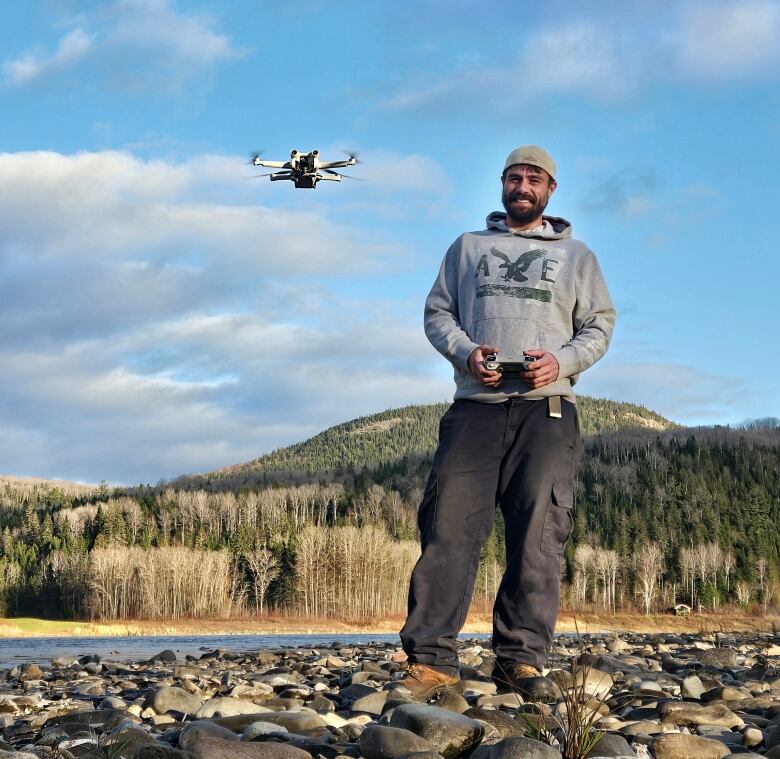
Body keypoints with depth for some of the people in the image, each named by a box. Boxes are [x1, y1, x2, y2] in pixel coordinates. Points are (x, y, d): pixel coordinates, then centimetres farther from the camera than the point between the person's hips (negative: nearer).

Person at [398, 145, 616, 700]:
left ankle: (522, 659, -7)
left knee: (538, 534, -9)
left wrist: (562, 361, -7)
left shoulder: (576, 256, 20)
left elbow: (600, 325, 14)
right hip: (476, 405, 0)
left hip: (547, 409, 0)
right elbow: (437, 313, 16)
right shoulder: (468, 247, 22)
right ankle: (432, 661, -15)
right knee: (450, 524, -12)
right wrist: (466, 352, -5)